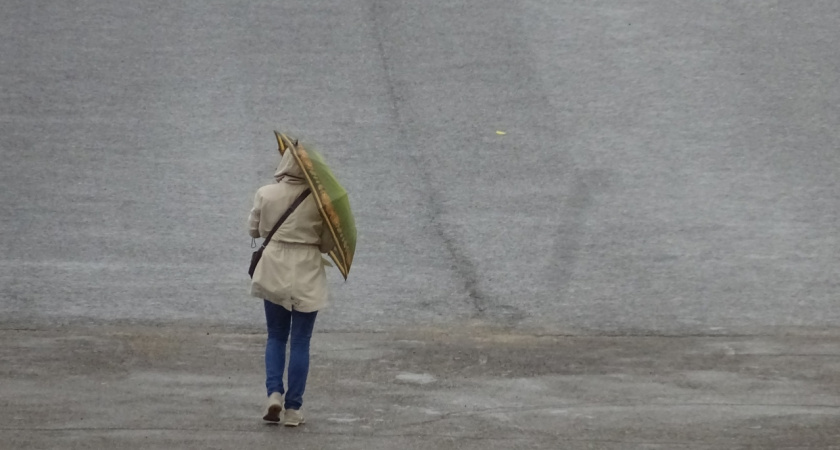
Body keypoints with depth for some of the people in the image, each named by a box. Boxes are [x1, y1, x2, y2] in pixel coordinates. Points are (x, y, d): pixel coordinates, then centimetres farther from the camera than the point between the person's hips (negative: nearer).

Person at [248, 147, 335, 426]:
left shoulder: (266, 195, -7)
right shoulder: (318, 199, -10)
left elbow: (254, 230, 7)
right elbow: (328, 243, -4)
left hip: (273, 273, 1)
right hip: (307, 275, -1)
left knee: (276, 337, 17)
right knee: (300, 341, 7)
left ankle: (274, 393, -3)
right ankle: (293, 408, 6)